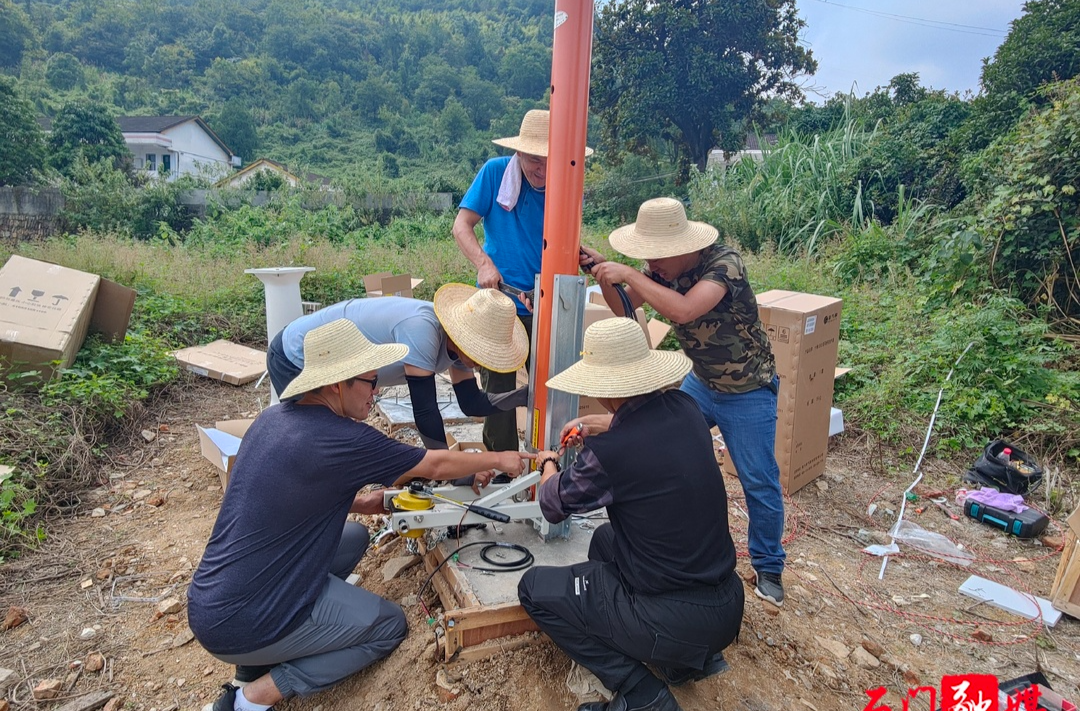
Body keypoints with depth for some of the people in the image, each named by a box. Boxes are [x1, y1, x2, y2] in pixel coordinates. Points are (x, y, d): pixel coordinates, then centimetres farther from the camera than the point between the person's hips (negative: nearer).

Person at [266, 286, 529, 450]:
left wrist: (526, 395, -17)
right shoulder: (422, 330, -37)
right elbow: (425, 411, -37)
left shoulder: (456, 338, -11)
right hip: (296, 359, -8)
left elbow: (471, 403, -6)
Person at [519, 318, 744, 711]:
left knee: (534, 588, 7)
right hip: (727, 604, 7)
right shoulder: (685, 408, -7)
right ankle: (695, 655, 21)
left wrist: (548, 465, 17)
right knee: (605, 540, 29)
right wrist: (601, 424, 24)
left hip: (675, 620, -7)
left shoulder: (609, 451, -25)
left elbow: (554, 505, -2)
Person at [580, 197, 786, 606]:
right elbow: (624, 307, -4)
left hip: (747, 392, -6)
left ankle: (768, 569, 23)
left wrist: (628, 274, -39)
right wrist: (603, 272, -22)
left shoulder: (724, 263, -28)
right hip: (700, 382, 6)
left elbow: (684, 310, -44)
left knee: (759, 484, 1)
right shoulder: (663, 267, -9)